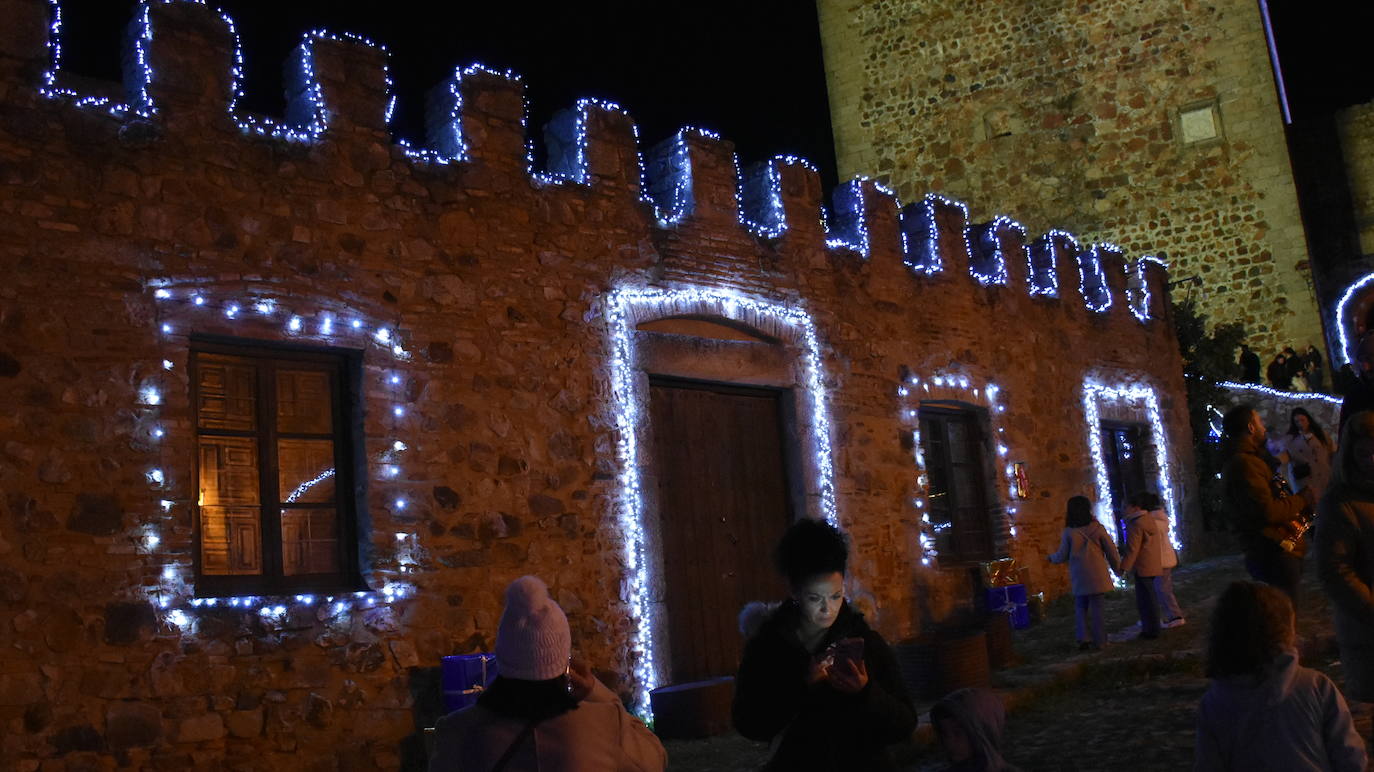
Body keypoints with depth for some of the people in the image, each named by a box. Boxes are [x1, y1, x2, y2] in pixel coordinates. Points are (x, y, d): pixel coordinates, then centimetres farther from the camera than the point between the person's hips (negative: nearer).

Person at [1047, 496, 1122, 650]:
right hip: (1097, 576, 1)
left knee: (1080, 608, 12)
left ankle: (1084, 639, 3)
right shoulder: (1097, 528, -3)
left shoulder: (1068, 532, -6)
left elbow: (1062, 556, 2)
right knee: (1096, 607, 7)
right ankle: (1098, 640, 8)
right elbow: (1111, 550, 1)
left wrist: (1051, 558, 24)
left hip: (1079, 577, 0)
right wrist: (1117, 568, 16)